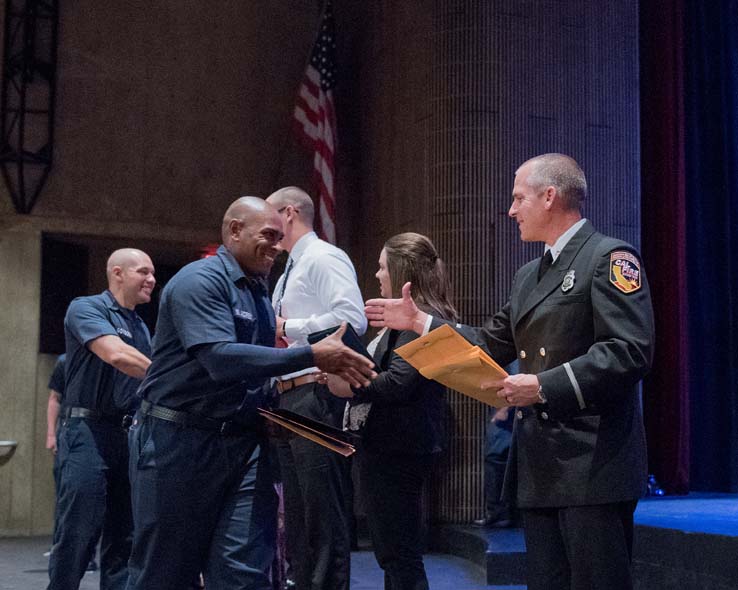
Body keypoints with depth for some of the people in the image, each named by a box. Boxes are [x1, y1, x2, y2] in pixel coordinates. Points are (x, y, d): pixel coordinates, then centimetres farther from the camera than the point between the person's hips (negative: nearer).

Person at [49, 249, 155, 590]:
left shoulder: (141, 327, 18)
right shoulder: (86, 309, -6)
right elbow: (117, 355, -21)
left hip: (129, 433, 7)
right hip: (88, 431, -7)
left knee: (124, 537, 8)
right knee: (77, 533, -7)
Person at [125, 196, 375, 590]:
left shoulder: (259, 292, 15)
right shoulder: (201, 280, -12)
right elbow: (221, 359, -26)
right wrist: (312, 356, -26)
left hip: (244, 443, 7)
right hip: (180, 440, -7)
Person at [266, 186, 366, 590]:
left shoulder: (324, 258, -7)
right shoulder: (289, 272, 21)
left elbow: (352, 319, -21)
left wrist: (287, 328, -15)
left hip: (316, 396, -10)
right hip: (289, 397, 10)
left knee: (324, 514, -8)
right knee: (297, 513, 16)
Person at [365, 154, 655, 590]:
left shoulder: (610, 258, -7)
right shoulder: (528, 276, 20)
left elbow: (631, 352, -18)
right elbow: (492, 345, 26)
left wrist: (544, 386, -20)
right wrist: (420, 321, 23)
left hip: (592, 466, -8)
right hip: (540, 468, 8)